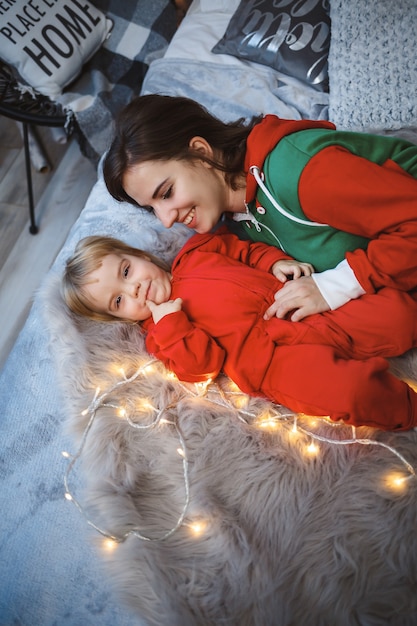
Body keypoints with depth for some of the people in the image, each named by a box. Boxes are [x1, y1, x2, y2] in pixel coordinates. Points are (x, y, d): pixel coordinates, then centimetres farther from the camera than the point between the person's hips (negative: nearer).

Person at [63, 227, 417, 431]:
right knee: (352, 393, -29)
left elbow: (246, 250, 25)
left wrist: (278, 263, 7)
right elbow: (202, 364, -7)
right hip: (277, 354, -5)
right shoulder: (160, 332, 6)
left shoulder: (195, 255, 18)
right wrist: (170, 322, -18)